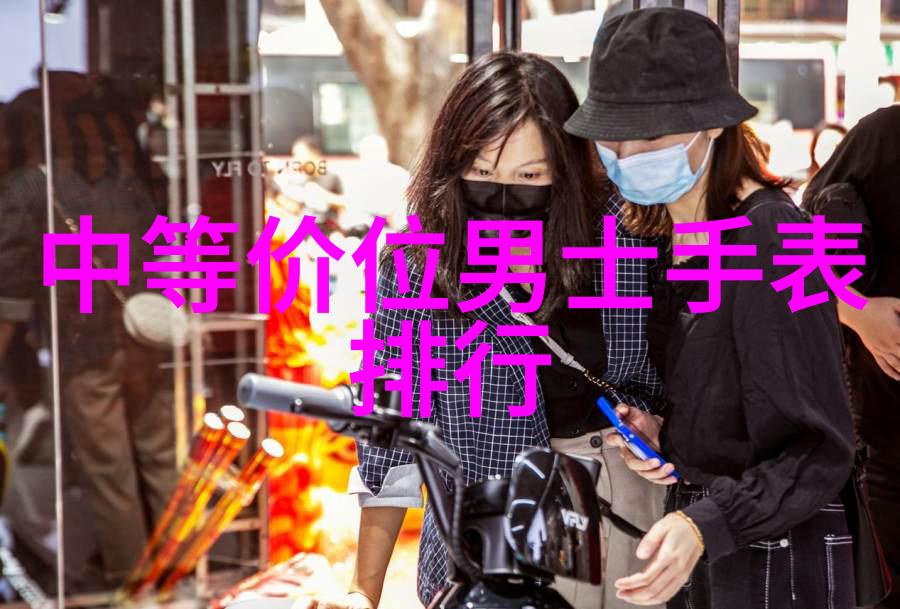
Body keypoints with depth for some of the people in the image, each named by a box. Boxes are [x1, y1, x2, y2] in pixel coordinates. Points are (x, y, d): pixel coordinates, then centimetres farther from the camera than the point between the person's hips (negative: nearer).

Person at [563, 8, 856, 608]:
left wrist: (706, 527, -32)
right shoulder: (675, 235, 6)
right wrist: (655, 432, -1)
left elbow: (818, 450, -20)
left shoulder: (769, 237, -20)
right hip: (695, 540, 8)